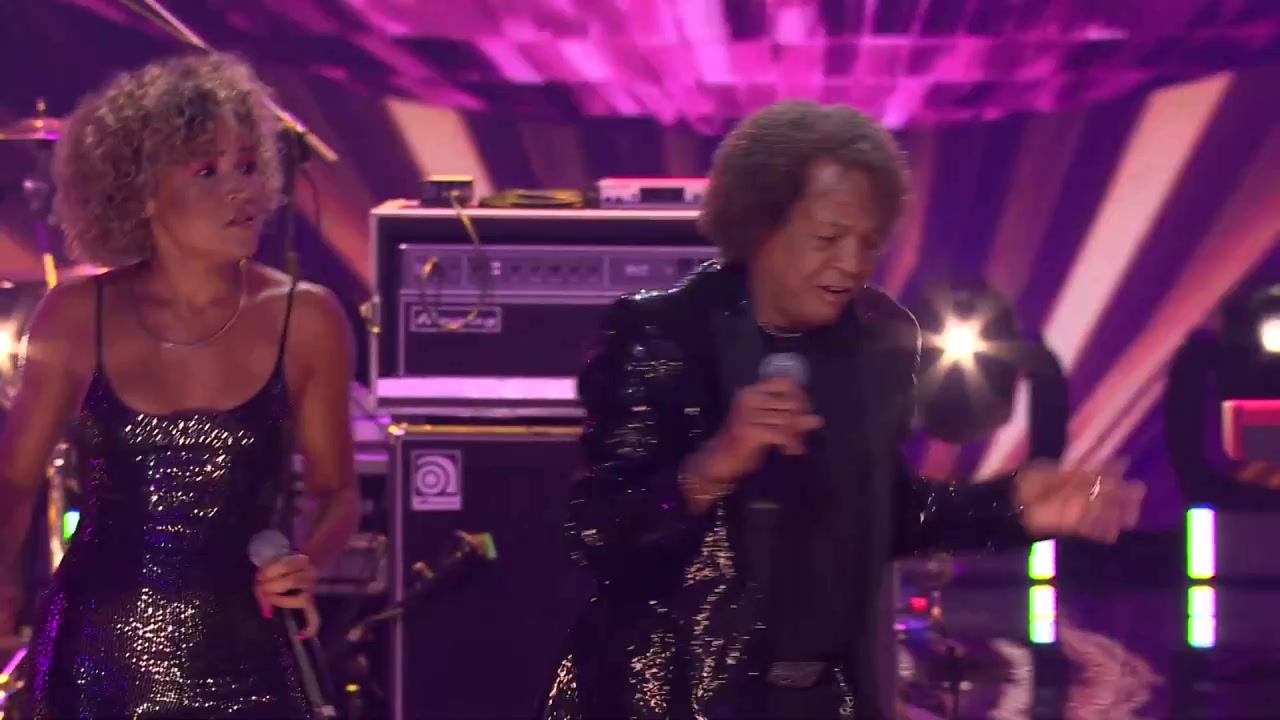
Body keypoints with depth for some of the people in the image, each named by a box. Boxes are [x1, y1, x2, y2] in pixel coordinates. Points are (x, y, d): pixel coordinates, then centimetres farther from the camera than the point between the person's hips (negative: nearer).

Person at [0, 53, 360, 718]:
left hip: (240, 660, 0)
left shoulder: (304, 320, -6)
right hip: (93, 660, 1)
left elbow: (336, 490, 5)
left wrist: (309, 564, -15)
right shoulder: (78, 315, -4)